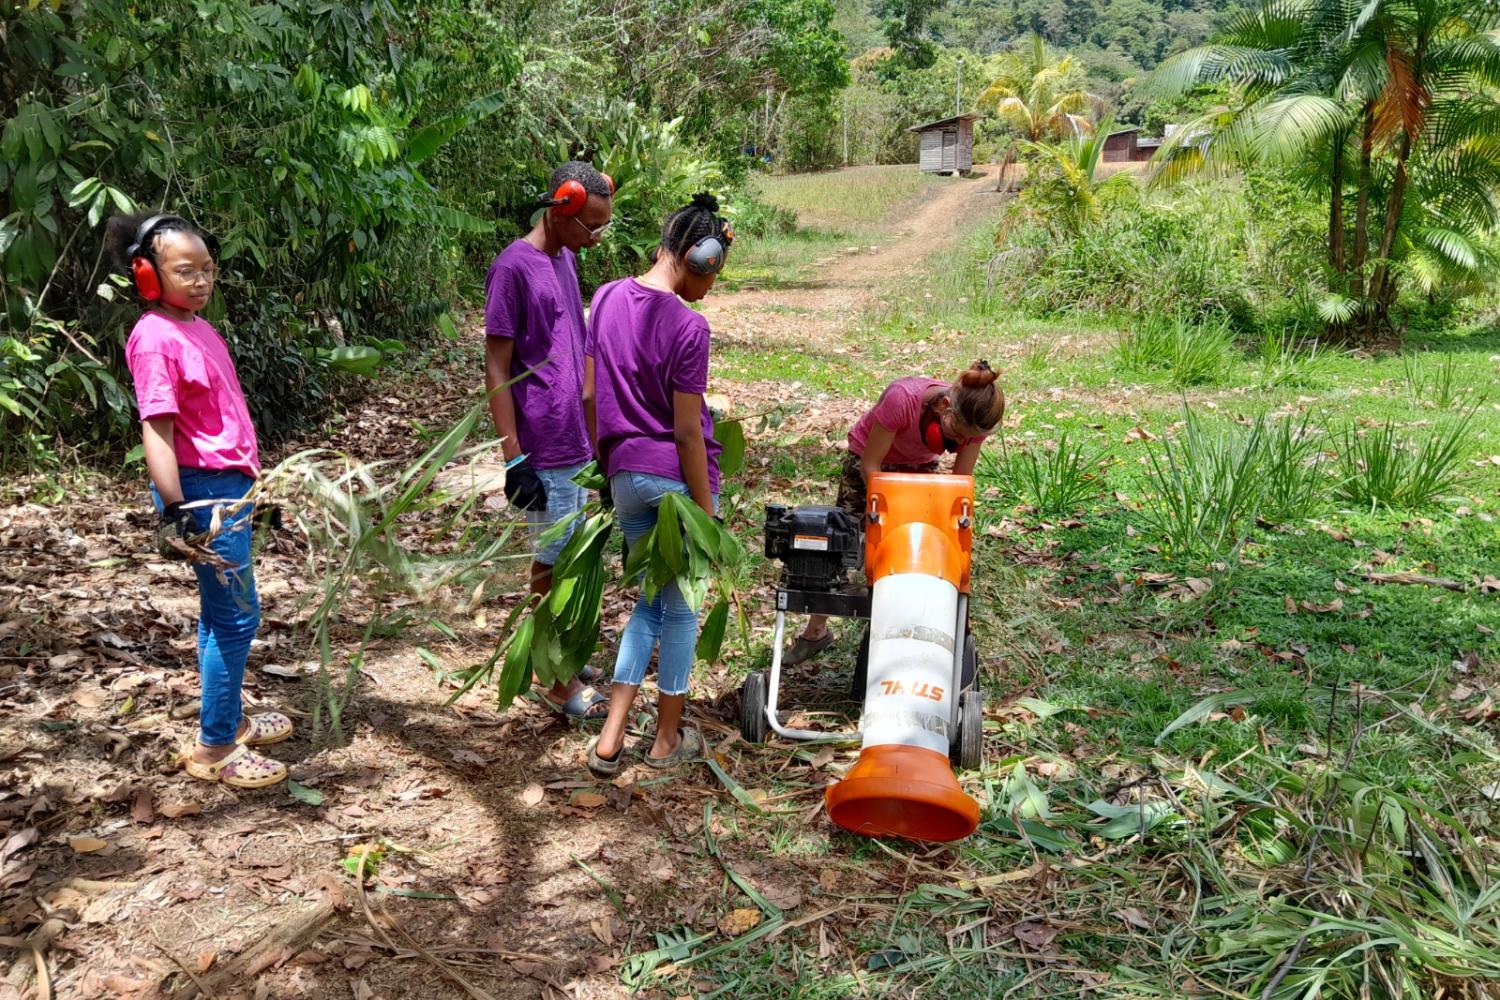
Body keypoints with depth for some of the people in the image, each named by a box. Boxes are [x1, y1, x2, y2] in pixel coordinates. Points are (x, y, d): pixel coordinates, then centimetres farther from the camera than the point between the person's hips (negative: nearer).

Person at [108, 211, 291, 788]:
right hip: (202, 491, -9)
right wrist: (174, 515, -24)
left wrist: (251, 478, 22)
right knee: (237, 616, -4)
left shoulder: (197, 326, 11)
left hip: (230, 486, 9)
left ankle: (228, 720, 31)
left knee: (220, 612, 18)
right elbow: (157, 431, -21)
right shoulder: (155, 338, -17)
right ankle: (214, 749, 7)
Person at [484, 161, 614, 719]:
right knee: (554, 562, 2)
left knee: (564, 558, 17)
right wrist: (513, 458, -17)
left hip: (574, 442, 8)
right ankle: (559, 683, 14)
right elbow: (496, 369, -15)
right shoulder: (514, 267, -15)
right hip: (544, 449, -8)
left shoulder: (565, 258, 10)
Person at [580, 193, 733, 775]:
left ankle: (611, 736, 17)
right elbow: (687, 433, -17)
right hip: (676, 479, -6)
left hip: (625, 477, 6)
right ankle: (667, 738, 26)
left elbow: (588, 394, 8)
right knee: (681, 607, 12)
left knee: (651, 600, 20)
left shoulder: (607, 298, 1)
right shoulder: (688, 327, -18)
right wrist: (707, 516, -10)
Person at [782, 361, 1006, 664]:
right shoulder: (902, 398, -41)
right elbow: (870, 466, -29)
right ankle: (816, 632, 14)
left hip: (920, 467, 3)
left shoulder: (972, 421, -29)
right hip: (870, 457, -3)